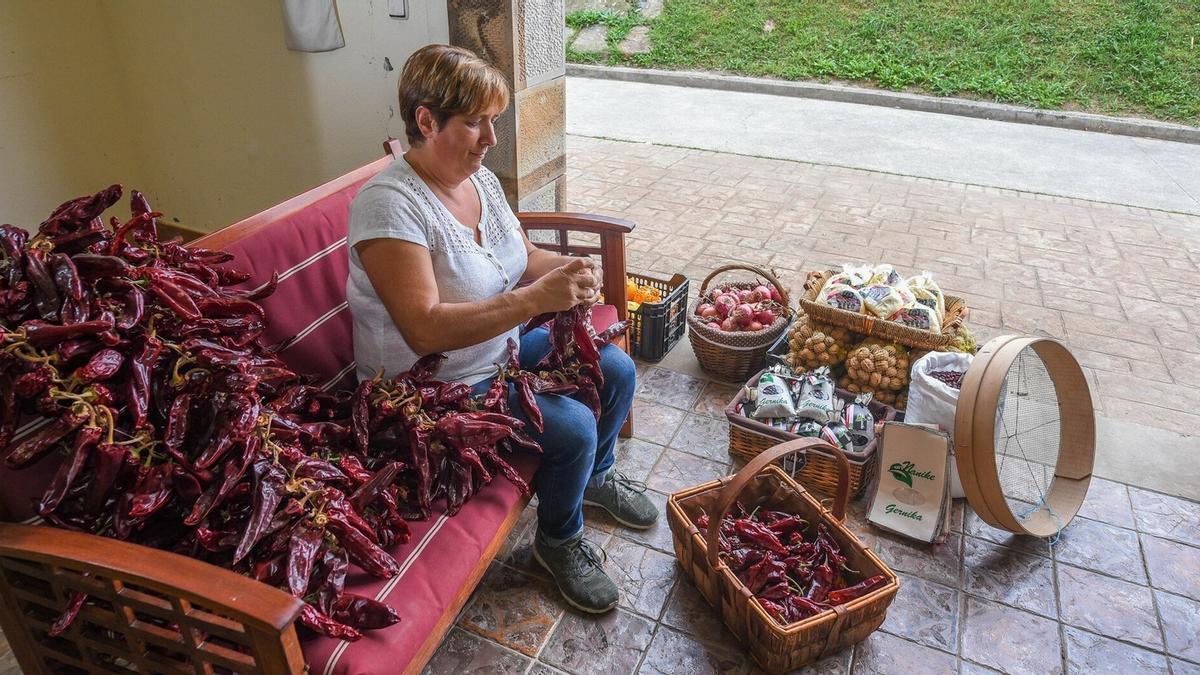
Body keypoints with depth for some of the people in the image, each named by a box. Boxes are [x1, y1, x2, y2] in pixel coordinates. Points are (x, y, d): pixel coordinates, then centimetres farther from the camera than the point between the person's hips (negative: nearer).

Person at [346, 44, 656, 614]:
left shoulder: (479, 178, -1)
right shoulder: (388, 203, -27)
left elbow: (522, 256, 10)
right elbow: (425, 331, -34)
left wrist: (567, 269, -13)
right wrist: (536, 298, -38)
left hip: (504, 347, 9)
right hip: (436, 385, -8)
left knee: (616, 371, 7)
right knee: (571, 428, -21)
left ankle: (595, 476, 34)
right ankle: (559, 541, 10)